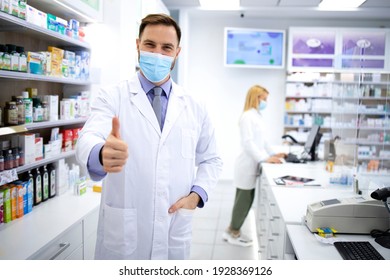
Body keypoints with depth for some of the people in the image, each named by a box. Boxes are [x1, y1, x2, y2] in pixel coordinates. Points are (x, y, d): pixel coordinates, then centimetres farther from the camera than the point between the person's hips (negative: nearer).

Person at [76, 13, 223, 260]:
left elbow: (211, 160, 13)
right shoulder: (112, 97, -4)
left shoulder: (195, 107, 5)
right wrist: (102, 154, -44)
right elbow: (88, 139, -21)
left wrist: (197, 194, -5)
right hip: (122, 233, -2)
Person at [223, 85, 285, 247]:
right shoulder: (248, 116, -15)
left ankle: (233, 231, 26)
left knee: (245, 199, 14)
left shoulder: (258, 116, 14)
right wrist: (265, 159, -26)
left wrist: (272, 154, 8)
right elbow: (248, 142, -23)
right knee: (244, 200, 0)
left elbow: (261, 141, 18)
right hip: (247, 165, -9)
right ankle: (233, 234, 15)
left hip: (251, 165, 9)